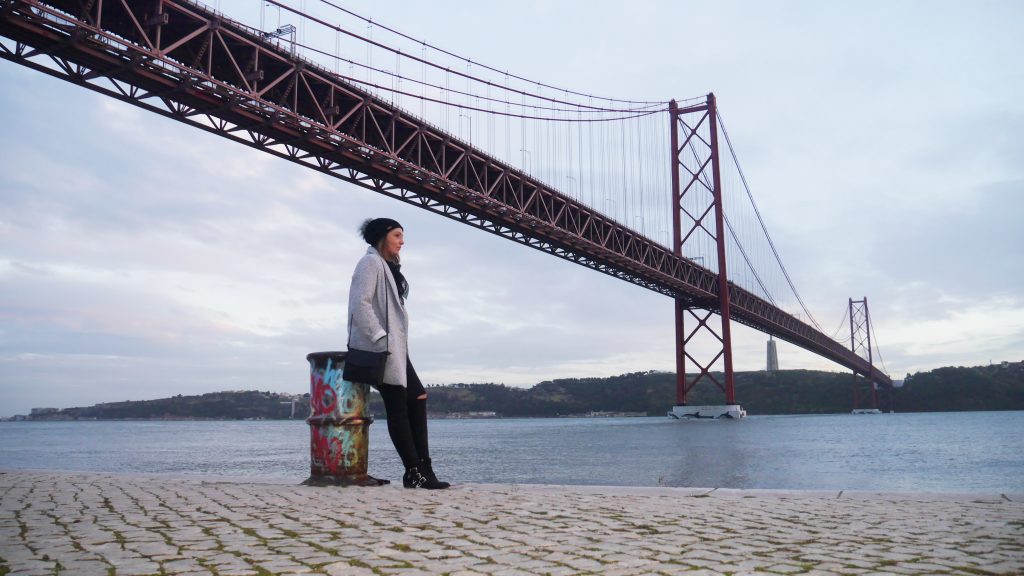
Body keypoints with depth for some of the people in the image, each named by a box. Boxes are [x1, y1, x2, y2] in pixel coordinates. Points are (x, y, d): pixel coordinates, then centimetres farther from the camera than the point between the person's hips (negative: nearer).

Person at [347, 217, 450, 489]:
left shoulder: (389, 267, 21)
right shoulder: (371, 263, -8)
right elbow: (360, 305, -19)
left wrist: (395, 343, 13)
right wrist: (381, 339, -22)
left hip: (394, 347, 10)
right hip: (379, 347, -10)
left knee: (417, 398, 6)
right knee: (397, 406, -7)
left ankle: (422, 470, 8)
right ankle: (415, 472, -3)